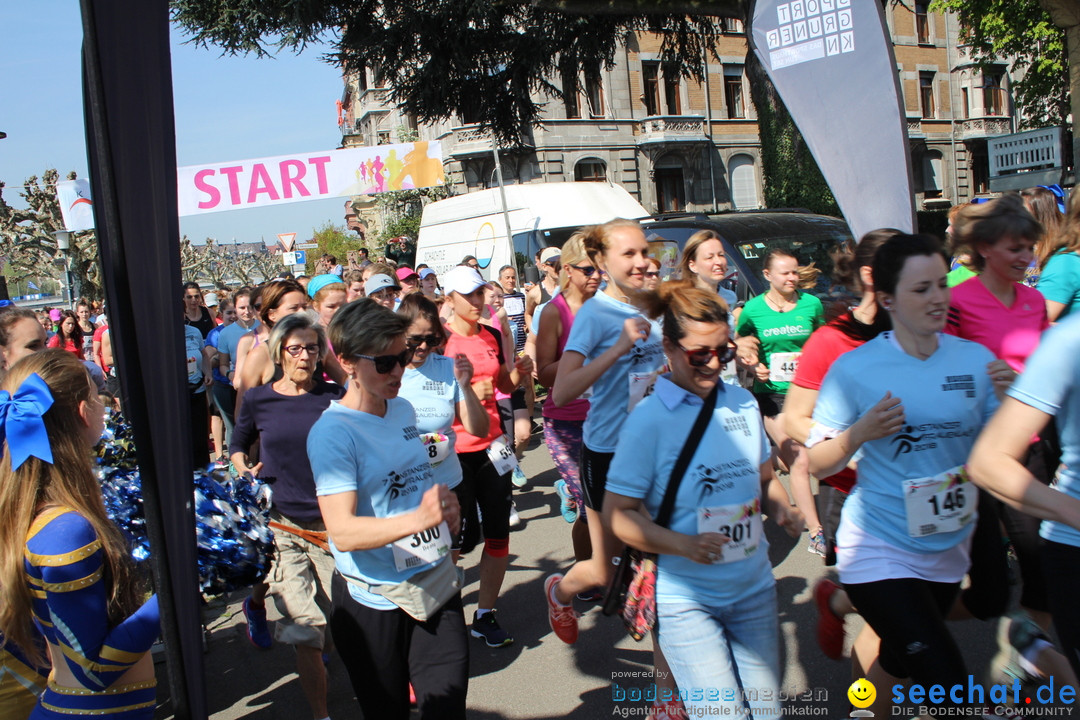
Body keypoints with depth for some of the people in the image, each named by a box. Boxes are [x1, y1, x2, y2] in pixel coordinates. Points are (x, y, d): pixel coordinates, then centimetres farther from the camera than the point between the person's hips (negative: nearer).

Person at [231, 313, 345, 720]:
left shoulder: (335, 397, 0)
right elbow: (237, 446, 20)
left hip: (332, 523, 1)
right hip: (282, 523, 0)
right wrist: (245, 470, 0)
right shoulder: (258, 400, 2)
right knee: (304, 628, -5)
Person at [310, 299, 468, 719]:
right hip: (374, 601, -5)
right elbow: (342, 532, -26)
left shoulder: (403, 409, 6)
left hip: (437, 582, 6)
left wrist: (446, 508, 7)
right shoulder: (332, 432, -17)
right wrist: (418, 519, -39)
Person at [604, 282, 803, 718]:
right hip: (687, 601, -5)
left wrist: (782, 509, -5)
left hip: (755, 589, 5)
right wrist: (683, 544, -25)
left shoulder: (743, 404, 2)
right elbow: (618, 514, -11)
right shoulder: (649, 420, -12)